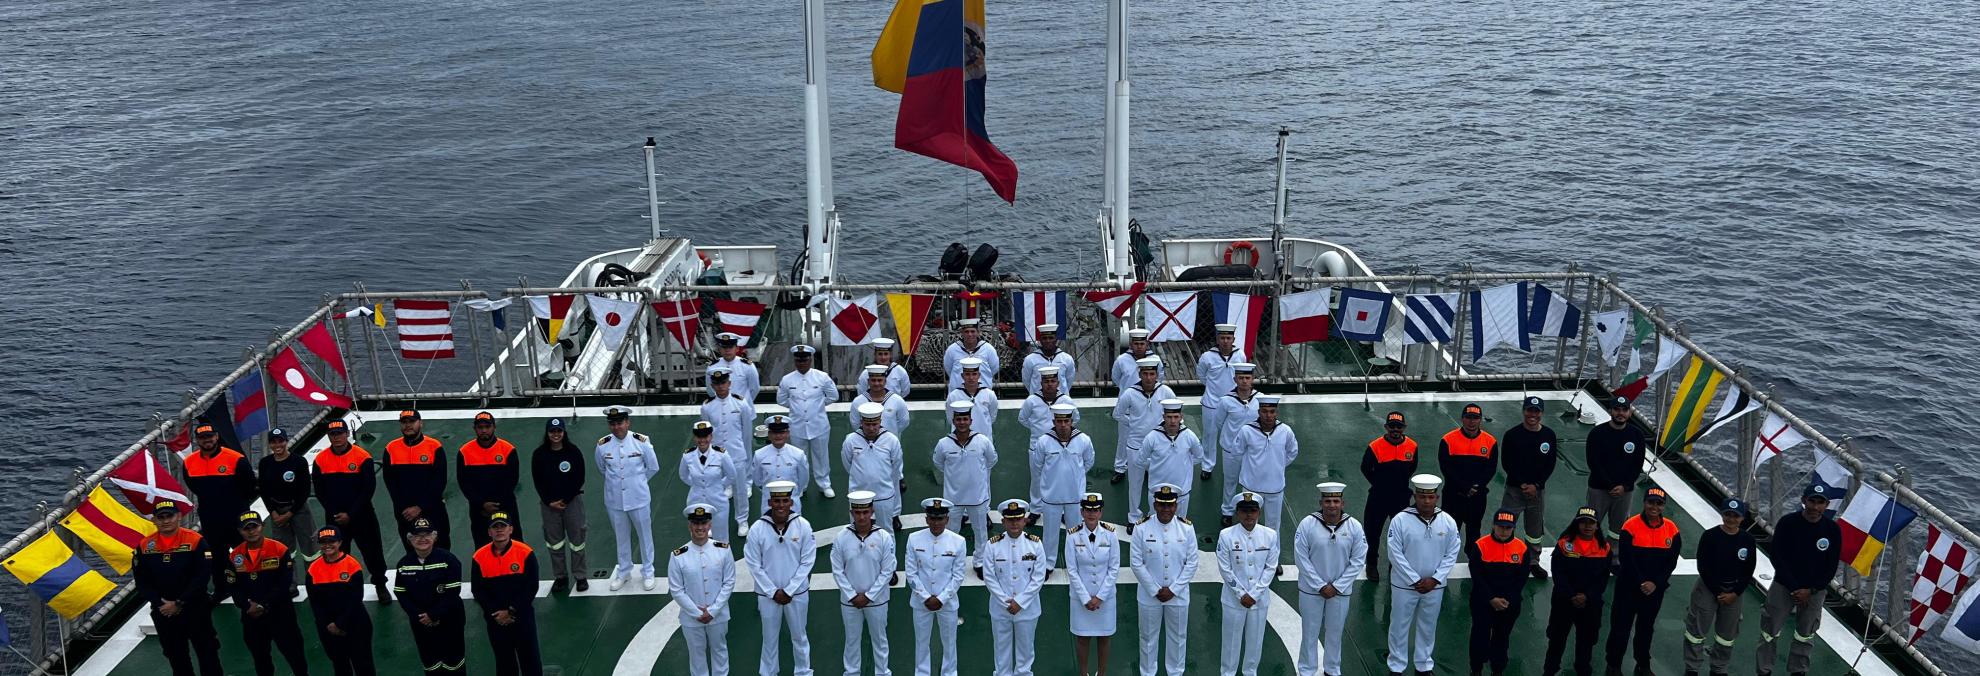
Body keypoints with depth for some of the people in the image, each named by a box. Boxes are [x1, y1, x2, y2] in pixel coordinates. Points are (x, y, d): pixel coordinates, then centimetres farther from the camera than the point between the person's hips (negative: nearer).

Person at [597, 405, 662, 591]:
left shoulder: (641, 442, -14)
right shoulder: (602, 445, -8)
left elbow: (653, 467, 0)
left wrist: (637, 481, 6)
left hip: (638, 499, -2)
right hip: (615, 500, 2)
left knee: (645, 535, 11)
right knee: (621, 537, 16)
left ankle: (647, 572, 28)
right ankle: (623, 572, 34)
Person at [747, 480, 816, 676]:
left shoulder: (803, 525, -12)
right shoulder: (757, 528, -13)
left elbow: (808, 560, -7)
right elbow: (754, 565, -7)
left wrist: (789, 591, -10)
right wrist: (773, 592, -9)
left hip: (797, 593, 1)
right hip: (768, 594, 0)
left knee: (799, 636, 17)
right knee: (769, 638, 14)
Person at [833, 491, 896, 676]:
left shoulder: (884, 537, -13)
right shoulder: (841, 538, -10)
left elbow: (887, 571, -9)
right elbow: (837, 571, -5)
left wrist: (868, 596, -12)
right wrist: (852, 596, -10)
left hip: (877, 600, -1)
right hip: (849, 600, 1)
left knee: (879, 639, 14)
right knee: (852, 639, 15)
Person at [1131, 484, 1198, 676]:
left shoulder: (1186, 528, -8)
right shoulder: (1142, 528, -12)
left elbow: (1191, 563, -4)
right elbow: (1136, 563, -9)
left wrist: (1173, 590, -10)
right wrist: (1155, 591, -11)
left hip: (1178, 595, 1)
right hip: (1149, 595, -1)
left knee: (1178, 637, 16)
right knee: (1148, 637, 14)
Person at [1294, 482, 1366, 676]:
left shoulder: (1354, 527, -10)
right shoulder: (1307, 524, -14)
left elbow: (1358, 560, -5)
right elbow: (1301, 558, -11)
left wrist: (1337, 587, -10)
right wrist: (1321, 586, -12)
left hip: (1341, 591, 1)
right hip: (1311, 588, -1)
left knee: (1335, 631, 16)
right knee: (1310, 632, 9)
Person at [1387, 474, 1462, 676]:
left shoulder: (1448, 522, -6)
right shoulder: (1400, 520, -15)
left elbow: (1451, 554, -1)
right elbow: (1395, 555, -13)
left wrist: (1435, 579, -11)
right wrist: (1416, 580, -14)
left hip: (1435, 586, 2)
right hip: (1404, 584, -2)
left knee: (1428, 627, 17)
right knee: (1399, 626, 8)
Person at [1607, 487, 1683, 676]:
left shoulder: (1671, 529, -4)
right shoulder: (1631, 526, -15)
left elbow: (1671, 562, -3)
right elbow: (1625, 560, -15)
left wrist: (1655, 584, -13)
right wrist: (1641, 583, -18)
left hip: (1656, 589, 3)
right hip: (1628, 587, -3)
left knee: (1646, 628, 18)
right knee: (1621, 626, 5)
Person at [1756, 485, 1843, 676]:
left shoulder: (1833, 529, -7)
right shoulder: (1787, 523, -12)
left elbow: (1832, 566, -3)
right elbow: (1776, 556, -11)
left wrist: (1810, 590, -10)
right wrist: (1794, 588, -13)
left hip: (1815, 591, 1)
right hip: (1784, 586, -1)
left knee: (1806, 634, 13)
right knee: (1771, 631, 3)